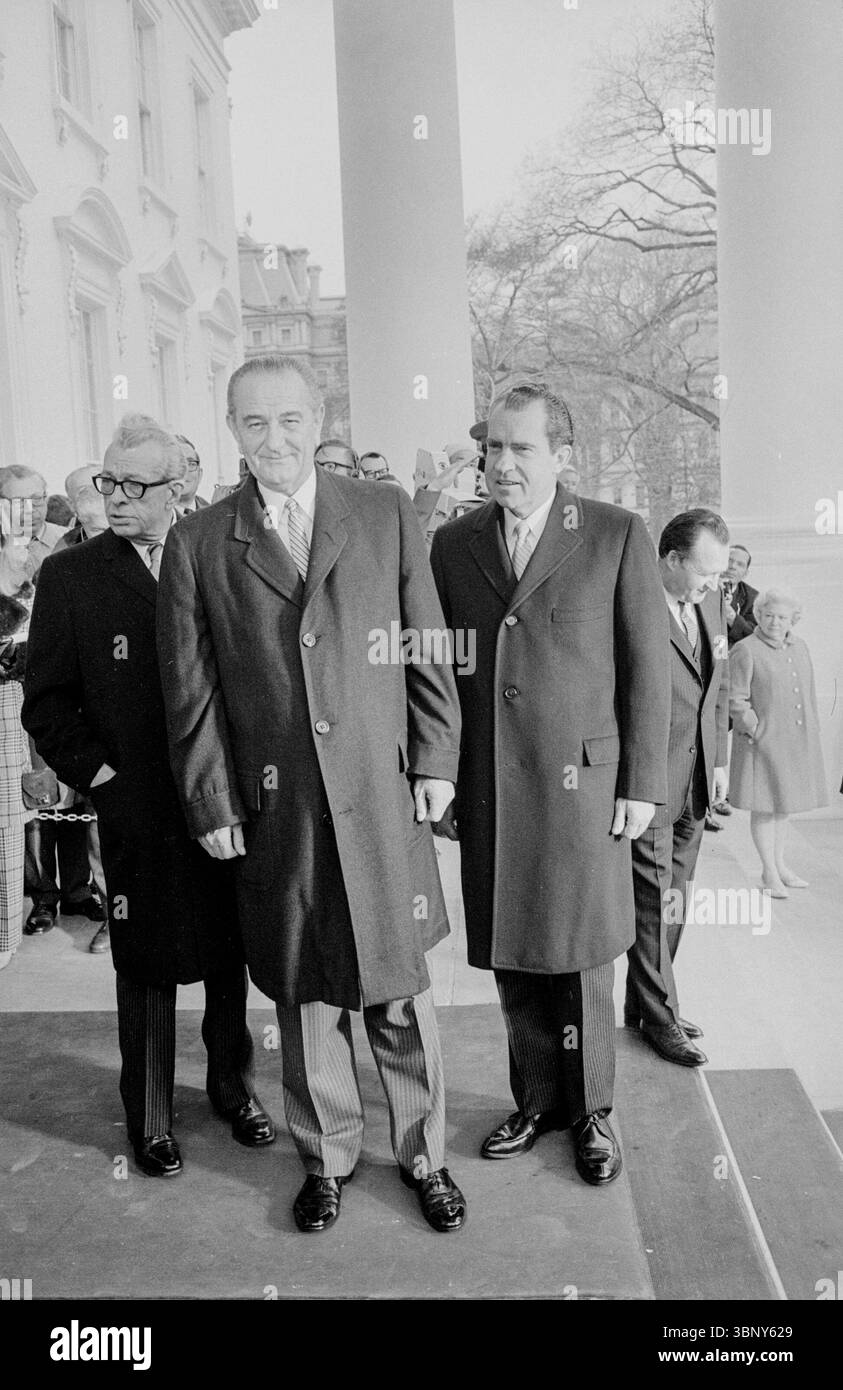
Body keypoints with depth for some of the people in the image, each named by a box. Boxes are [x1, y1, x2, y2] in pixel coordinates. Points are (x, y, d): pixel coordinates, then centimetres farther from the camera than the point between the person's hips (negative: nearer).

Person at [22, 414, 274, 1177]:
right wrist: (96, 772, -7)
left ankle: (233, 1086, 35)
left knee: (231, 952, 15)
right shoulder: (69, 576, 0)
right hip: (137, 808, -2)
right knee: (146, 965, 8)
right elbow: (46, 701, 1)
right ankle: (150, 1117, 26)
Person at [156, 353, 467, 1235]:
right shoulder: (197, 544, 2)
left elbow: (427, 648, 6)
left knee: (398, 987, 10)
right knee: (304, 997, 13)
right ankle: (327, 1158, 33)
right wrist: (211, 805, 1)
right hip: (274, 811, 0)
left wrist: (435, 761, 1)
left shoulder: (386, 515, 3)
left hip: (383, 798, 0)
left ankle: (422, 1154, 30)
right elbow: (190, 691, 4)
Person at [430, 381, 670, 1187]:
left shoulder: (618, 537, -2)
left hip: (581, 782, -2)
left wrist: (643, 784, -4)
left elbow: (648, 668, -1)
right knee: (510, 956, 11)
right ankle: (537, 1102, 30)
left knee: (578, 956, 8)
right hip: (486, 790, 3)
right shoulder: (452, 545, 6)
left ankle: (589, 1111, 28)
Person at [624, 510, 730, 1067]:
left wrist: (720, 760, 14)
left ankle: (644, 1002, 28)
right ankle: (660, 1015, 18)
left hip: (695, 782, 7)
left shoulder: (713, 602, 8)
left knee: (671, 900, 15)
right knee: (654, 903, 3)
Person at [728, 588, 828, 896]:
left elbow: (808, 694, 17)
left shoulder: (799, 647, 9)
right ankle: (769, 871, 11)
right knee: (765, 806, 1)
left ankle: (780, 864, 27)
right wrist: (757, 732, -15)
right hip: (762, 743, -6)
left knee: (784, 804, 15)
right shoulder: (745, 651, -12)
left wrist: (811, 734, 12)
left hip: (797, 743, 6)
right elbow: (736, 700, -13)